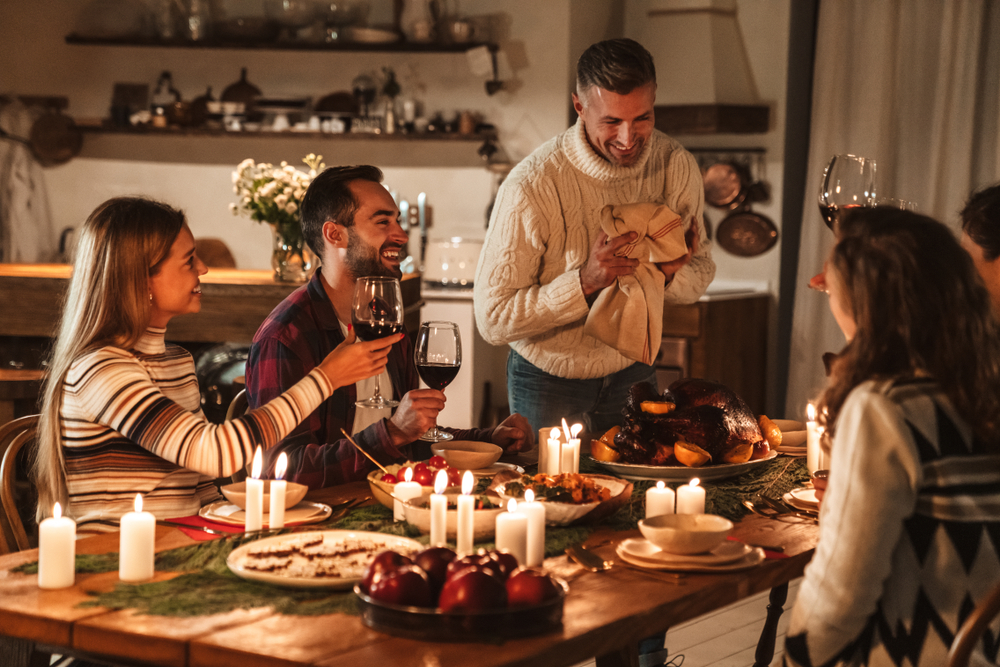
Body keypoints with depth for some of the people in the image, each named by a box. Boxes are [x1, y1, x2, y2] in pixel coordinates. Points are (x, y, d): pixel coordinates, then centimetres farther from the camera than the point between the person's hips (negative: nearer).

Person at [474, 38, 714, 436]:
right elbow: (493, 319, -25)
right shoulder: (532, 185, -28)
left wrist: (670, 273, -22)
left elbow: (701, 276, 1)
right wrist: (585, 281, -36)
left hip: (634, 373, 4)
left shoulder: (677, 166, -13)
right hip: (549, 384, -4)